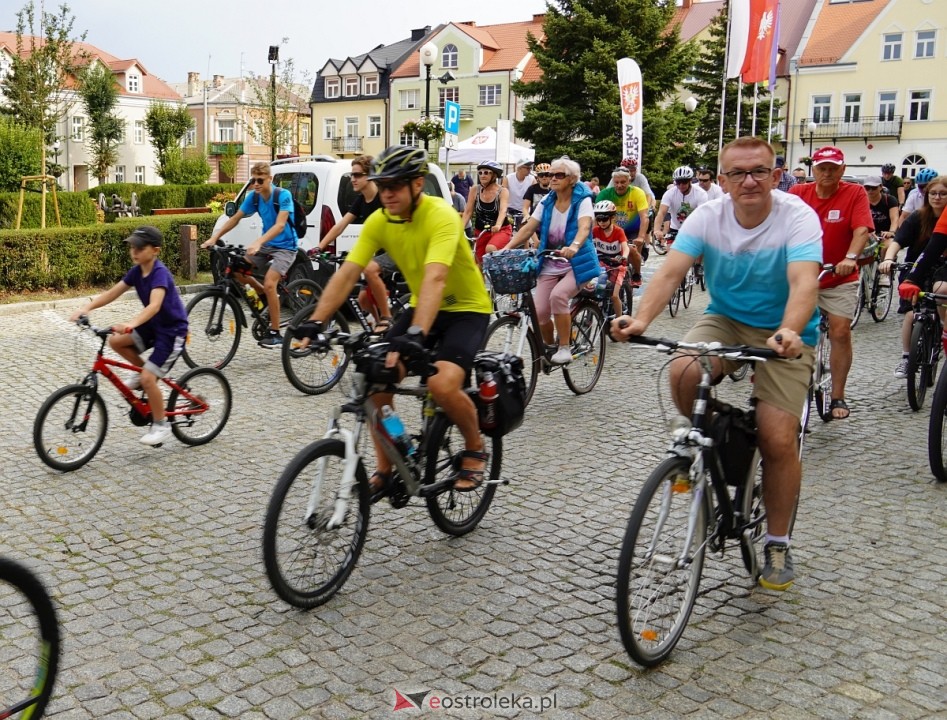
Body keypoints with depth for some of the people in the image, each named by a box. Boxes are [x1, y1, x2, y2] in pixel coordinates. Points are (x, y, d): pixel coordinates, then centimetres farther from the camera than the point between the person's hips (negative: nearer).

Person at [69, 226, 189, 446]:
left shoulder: (160, 273, -25)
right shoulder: (136, 271, 0)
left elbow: (154, 305, -40)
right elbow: (111, 293, -2)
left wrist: (132, 324, -55)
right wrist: (86, 307, -16)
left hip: (173, 330, -8)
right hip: (153, 325, 8)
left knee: (148, 378, -14)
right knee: (116, 340, -9)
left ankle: (161, 425, 4)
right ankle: (142, 371, 14)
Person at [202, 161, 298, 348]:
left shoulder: (283, 195, -19)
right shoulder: (253, 197, -1)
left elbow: (280, 225, -30)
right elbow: (235, 218, 5)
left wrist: (258, 242, -44)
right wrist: (214, 237, -6)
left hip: (284, 247, -7)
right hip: (266, 245, 7)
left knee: (269, 283, -25)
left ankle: (275, 334, -14)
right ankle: (267, 296, 13)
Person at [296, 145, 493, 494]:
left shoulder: (441, 216, -27)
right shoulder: (378, 222, -9)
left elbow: (435, 278, -41)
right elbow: (346, 274, -15)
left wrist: (417, 334, -54)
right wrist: (316, 322, -27)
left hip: (467, 308, -6)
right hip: (421, 307, 6)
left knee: (442, 384, -29)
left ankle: (475, 449, 1)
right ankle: (385, 469, 6)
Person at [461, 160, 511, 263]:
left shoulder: (503, 191, -10)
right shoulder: (475, 190, -3)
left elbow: (503, 210, -26)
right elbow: (468, 212, -6)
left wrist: (498, 225, -47)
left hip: (501, 230, -4)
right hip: (480, 231, 4)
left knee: (490, 249, -33)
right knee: (481, 263, 3)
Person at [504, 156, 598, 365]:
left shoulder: (582, 200, -9)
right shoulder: (547, 202, 4)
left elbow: (584, 227, -27)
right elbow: (528, 228, -1)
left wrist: (574, 247, -48)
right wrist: (506, 249, -16)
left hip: (577, 263, -4)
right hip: (550, 264, 4)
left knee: (558, 296, -32)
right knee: (539, 312, -11)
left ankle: (564, 348, -15)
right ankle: (549, 346, 20)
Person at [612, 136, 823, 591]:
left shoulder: (797, 217, -19)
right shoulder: (707, 217, -12)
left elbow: (804, 282, -35)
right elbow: (670, 272, -24)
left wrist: (789, 333, -55)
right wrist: (641, 319, -43)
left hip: (783, 332, -2)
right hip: (725, 320, 2)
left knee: (778, 439, -15)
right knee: (684, 373, -30)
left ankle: (777, 543, 9)